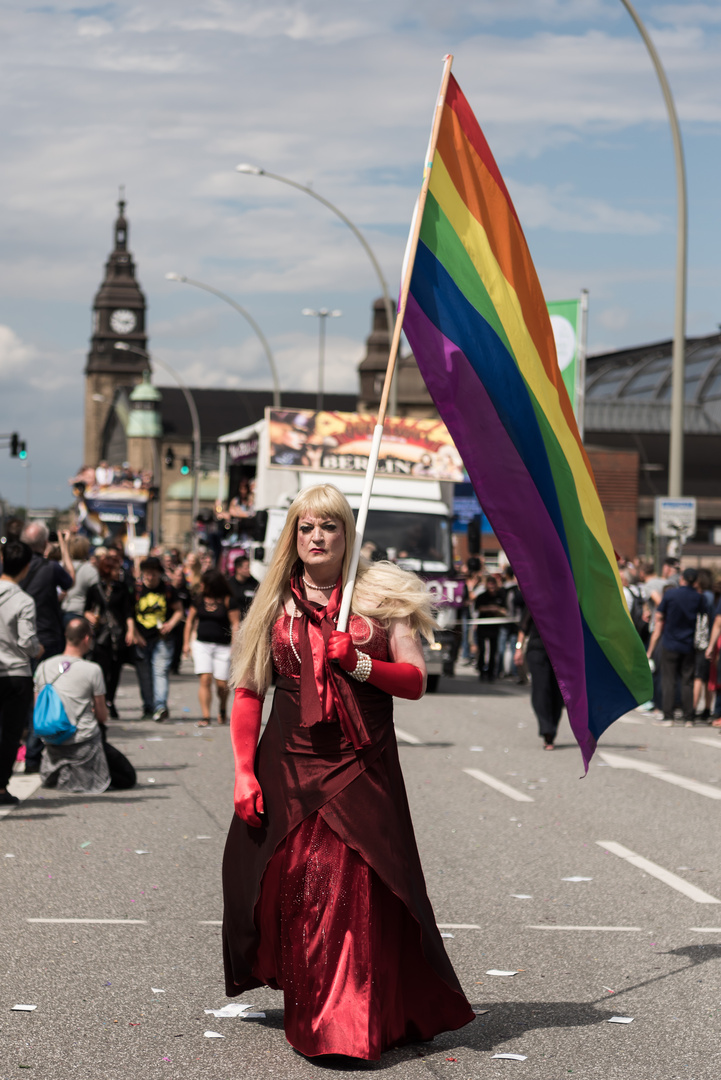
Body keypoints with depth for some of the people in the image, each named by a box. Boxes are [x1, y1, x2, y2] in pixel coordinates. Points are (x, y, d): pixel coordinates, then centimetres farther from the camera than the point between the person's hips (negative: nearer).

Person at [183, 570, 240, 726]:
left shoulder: (228, 601, -4)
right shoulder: (198, 600, 7)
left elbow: (235, 624, -4)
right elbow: (190, 620, 17)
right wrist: (187, 642, 13)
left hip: (222, 647, -2)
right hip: (201, 645, 2)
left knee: (222, 684, -2)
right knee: (205, 679, -12)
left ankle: (222, 710, 28)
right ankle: (205, 716, -10)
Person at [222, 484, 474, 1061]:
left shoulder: (382, 596, 5)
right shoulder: (276, 605, 10)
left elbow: (416, 681, 0)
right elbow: (248, 692, 10)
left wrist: (358, 665, -16)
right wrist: (244, 772, 1)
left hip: (364, 772, -2)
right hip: (291, 769, 2)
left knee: (362, 892, -10)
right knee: (296, 892, 1)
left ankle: (361, 1021, -2)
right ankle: (310, 1015, 19)